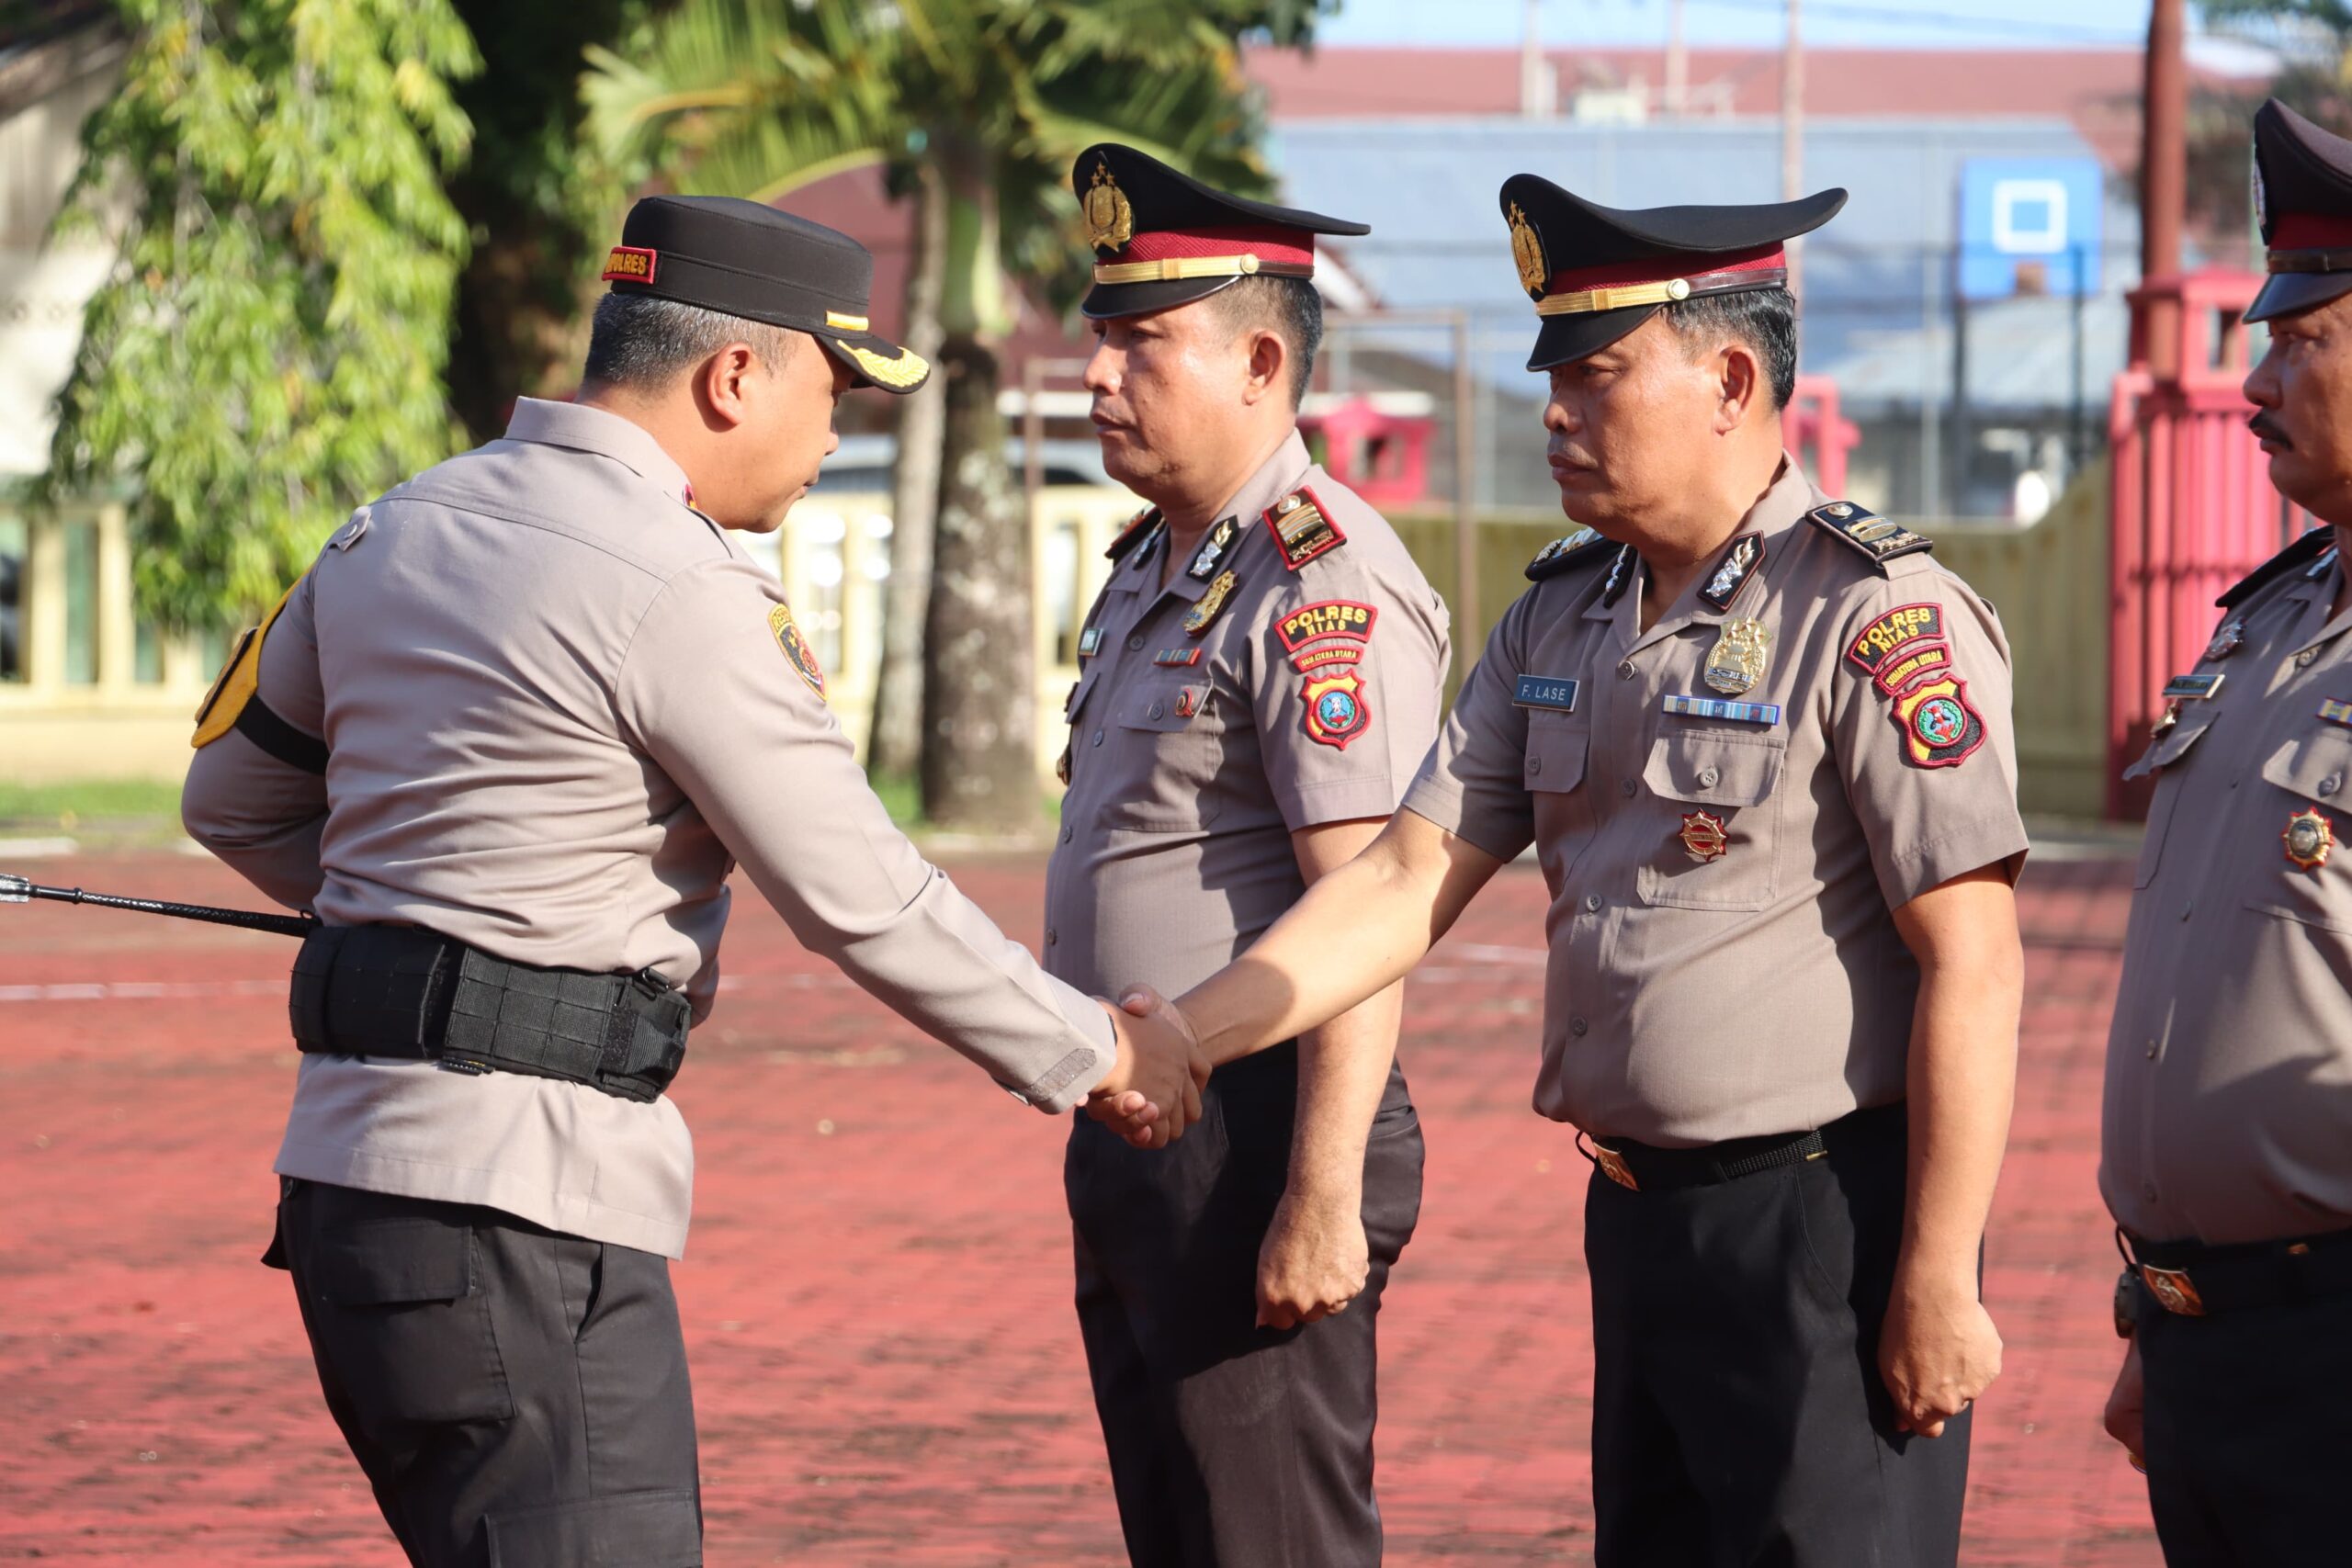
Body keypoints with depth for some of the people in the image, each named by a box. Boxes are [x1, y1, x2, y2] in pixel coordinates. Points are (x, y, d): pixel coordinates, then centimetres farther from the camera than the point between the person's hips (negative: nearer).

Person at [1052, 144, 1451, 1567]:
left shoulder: (1324, 584, -16)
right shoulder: (1153, 570, 16)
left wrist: (1323, 1199, -25)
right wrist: (1111, 1155, 20)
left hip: (1255, 1135, -10)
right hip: (1136, 1131, 10)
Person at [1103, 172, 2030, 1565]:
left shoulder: (1879, 618, -14)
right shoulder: (1562, 620, 11)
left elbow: (1973, 967, -17)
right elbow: (1411, 879, 11)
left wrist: (1938, 1288, -19)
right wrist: (1188, 1031, -2)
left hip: (1826, 1226, -8)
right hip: (1640, 1223, 8)